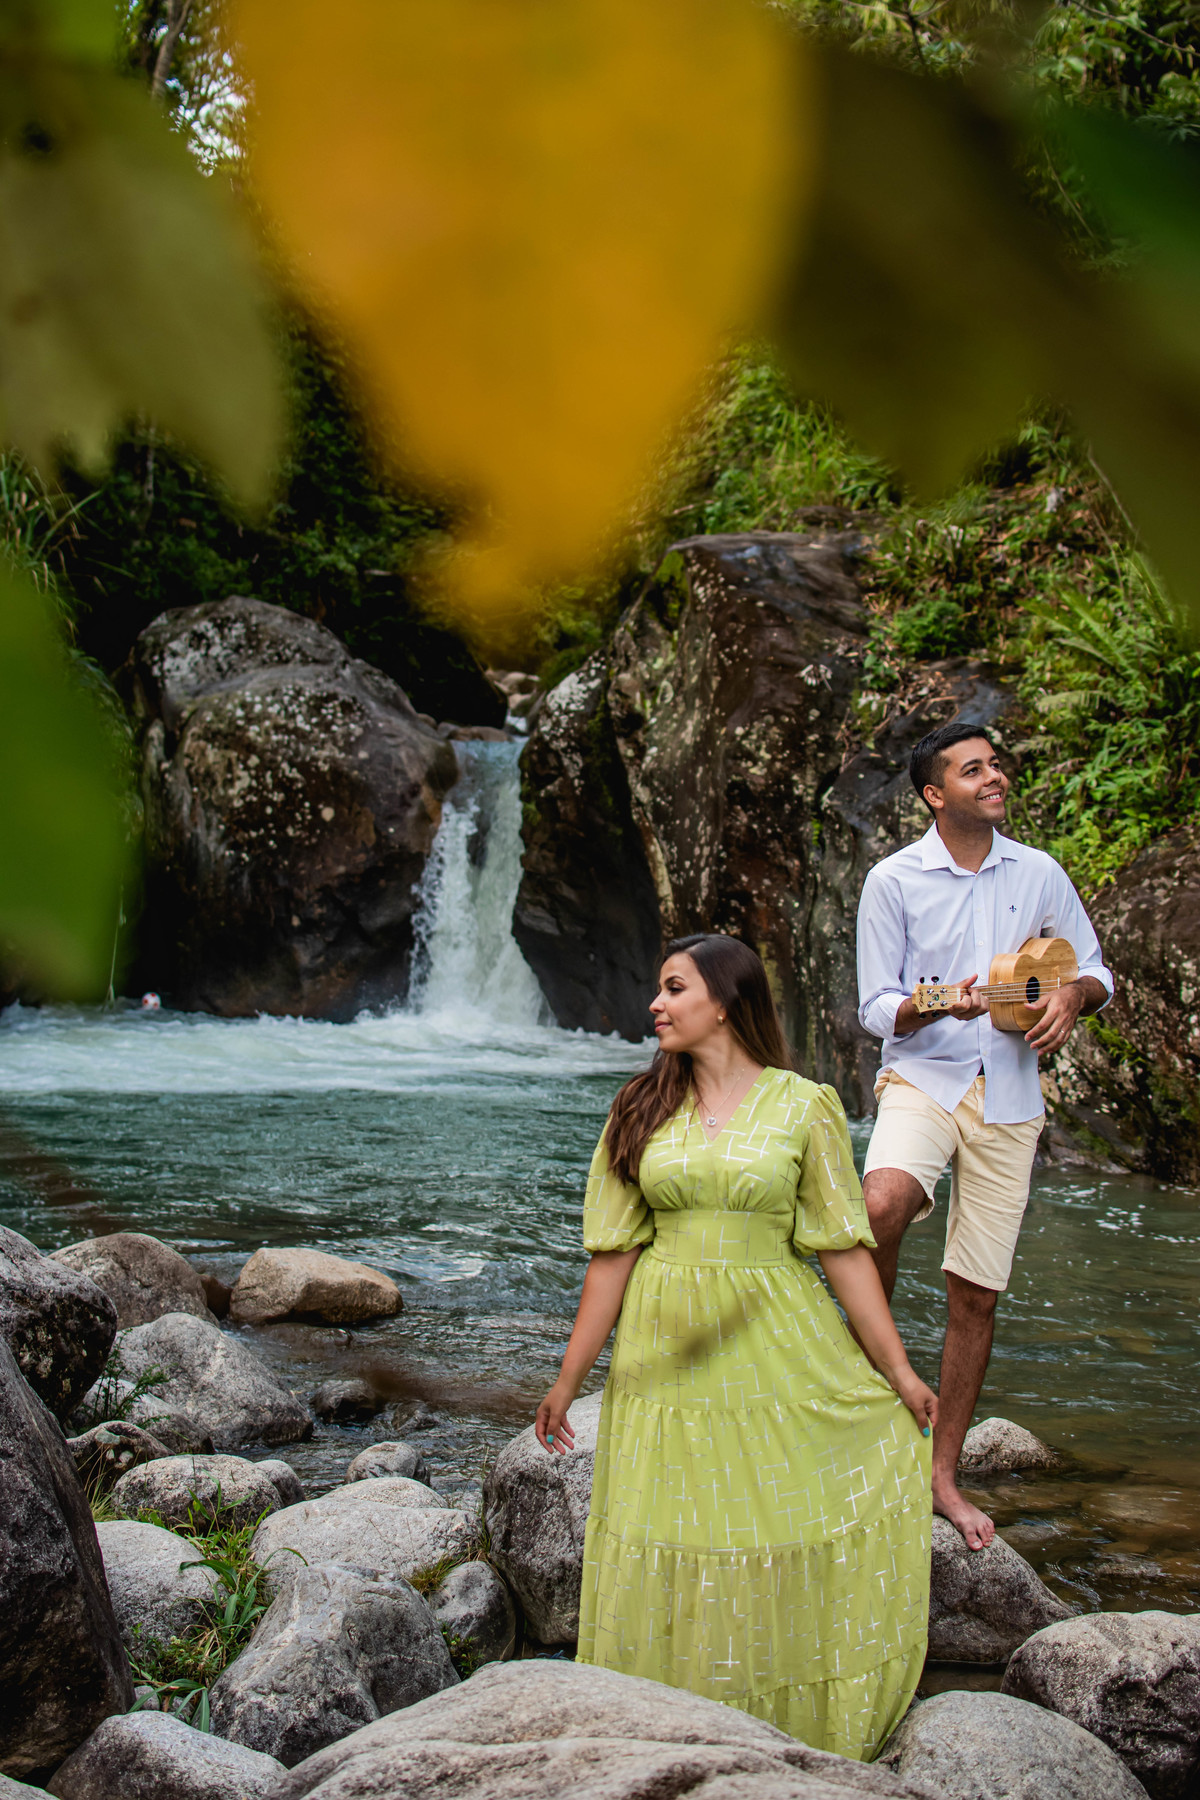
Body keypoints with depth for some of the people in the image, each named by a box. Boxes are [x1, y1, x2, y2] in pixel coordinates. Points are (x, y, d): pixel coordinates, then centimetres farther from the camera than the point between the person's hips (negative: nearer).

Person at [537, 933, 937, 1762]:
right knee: (673, 1551, 4)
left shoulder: (804, 1106, -2)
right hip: (668, 1361, 2)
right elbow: (614, 1252, 6)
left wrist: (898, 1368, -2)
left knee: (793, 1549, 1)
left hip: (777, 1351, -2)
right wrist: (570, 1377, 5)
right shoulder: (643, 1110, 4)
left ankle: (804, 1741, 19)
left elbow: (844, 1248, -1)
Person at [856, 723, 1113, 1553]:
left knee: (977, 1296, 5)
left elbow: (1096, 970, 14)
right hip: (922, 1078, -3)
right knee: (883, 1204, -35)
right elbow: (876, 1009, -2)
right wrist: (939, 1007, -24)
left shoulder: (1039, 874, 5)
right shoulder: (894, 880, -3)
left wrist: (1073, 995, -10)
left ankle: (944, 1472, 18)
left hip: (1009, 1095, 3)